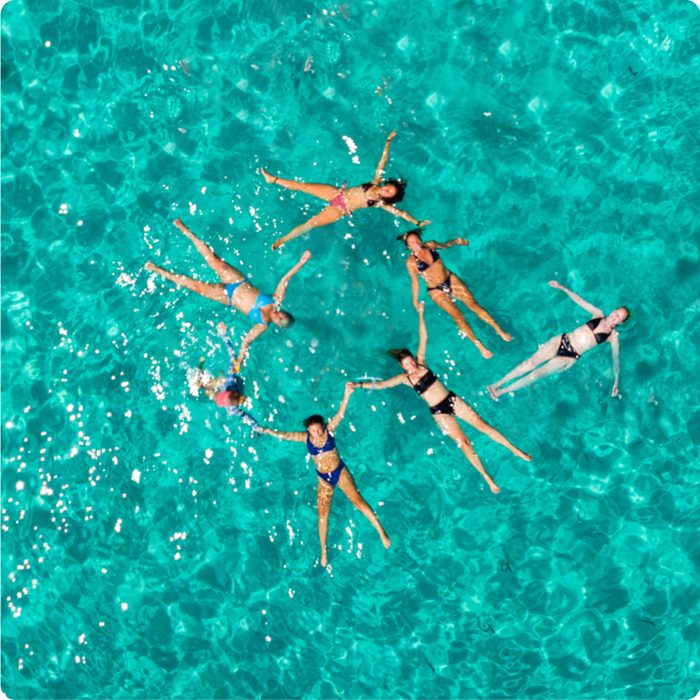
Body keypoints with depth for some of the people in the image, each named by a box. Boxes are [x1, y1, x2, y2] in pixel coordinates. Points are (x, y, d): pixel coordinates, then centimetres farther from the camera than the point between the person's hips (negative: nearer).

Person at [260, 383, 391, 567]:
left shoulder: (329, 430, -17)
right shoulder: (305, 437, -11)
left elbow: (340, 414, -30)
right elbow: (284, 435, 0)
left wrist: (347, 395, -45)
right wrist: (268, 431, -3)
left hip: (340, 472, -2)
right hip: (323, 479, 2)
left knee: (358, 501, -12)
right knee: (322, 514, 2)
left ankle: (381, 532, -3)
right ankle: (323, 550, 18)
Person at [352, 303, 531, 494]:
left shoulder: (421, 363, 2)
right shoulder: (404, 378, -3)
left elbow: (423, 338, -1)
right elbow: (381, 384, -2)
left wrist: (421, 315, -5)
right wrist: (359, 385, -8)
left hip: (452, 400, 2)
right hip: (439, 412, -2)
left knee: (482, 425, 0)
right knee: (463, 443, -7)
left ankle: (515, 450, 10)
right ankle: (487, 477, 0)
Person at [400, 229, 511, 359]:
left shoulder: (430, 245, -4)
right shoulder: (411, 262, -15)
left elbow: (445, 245, 18)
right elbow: (415, 282, -5)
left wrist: (455, 241, 7)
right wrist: (415, 301, -2)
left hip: (450, 279, 3)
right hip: (436, 290, -3)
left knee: (472, 304, -4)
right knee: (457, 316, -11)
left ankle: (500, 331, 3)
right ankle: (479, 346, -3)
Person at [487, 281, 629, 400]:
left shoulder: (613, 336, -2)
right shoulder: (598, 315, 7)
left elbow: (616, 357, -3)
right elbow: (579, 301, 10)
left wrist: (616, 382, -9)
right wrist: (562, 288, 7)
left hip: (570, 357, -3)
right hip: (562, 341, 3)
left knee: (537, 373, -11)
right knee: (532, 361, -9)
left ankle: (501, 392, -7)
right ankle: (499, 383, -2)